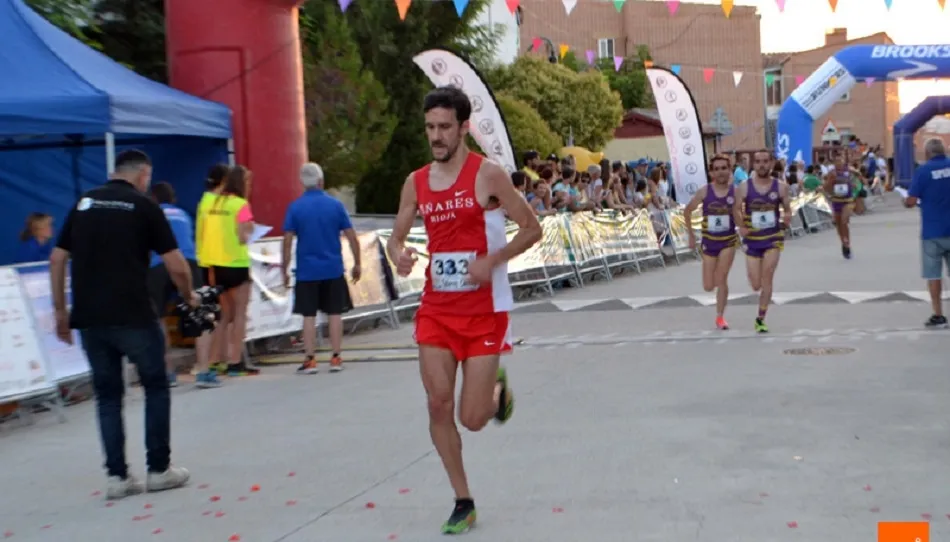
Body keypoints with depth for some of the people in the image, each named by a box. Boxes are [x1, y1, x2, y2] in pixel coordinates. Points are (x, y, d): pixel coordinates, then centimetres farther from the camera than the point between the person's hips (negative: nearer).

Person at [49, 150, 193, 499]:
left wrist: (60, 310, 16)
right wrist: (189, 296, 13)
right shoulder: (144, 206, -2)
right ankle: (159, 469, 13)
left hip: (89, 319, 5)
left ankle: (117, 476, 11)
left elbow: (57, 259, 10)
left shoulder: (83, 203, 12)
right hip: (133, 316, -4)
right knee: (156, 388, 11)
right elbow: (176, 266, -5)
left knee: (107, 395, 13)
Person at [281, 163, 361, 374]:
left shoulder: (295, 207, -4)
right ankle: (336, 358, 10)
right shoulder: (335, 205, -1)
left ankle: (310, 360, 6)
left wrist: (284, 270, 2)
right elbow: (352, 238, -1)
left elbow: (287, 241, -6)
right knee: (334, 313, 8)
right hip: (333, 270, 1)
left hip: (306, 271, -1)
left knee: (309, 316, 5)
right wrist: (357, 264, 10)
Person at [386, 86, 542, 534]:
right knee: (439, 406, 0)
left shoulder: (488, 174, -10)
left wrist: (492, 261, -21)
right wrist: (398, 255, -12)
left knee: (472, 418, -3)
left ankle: (498, 389, 34)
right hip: (436, 309, 4)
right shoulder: (416, 183, 4)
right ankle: (463, 502, 17)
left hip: (484, 311, -4)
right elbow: (396, 236, 12)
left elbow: (532, 229, -7)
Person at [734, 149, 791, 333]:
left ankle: (761, 319, 1)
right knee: (756, 285, 2)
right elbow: (737, 209, -2)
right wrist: (741, 226, -20)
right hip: (752, 239, 1)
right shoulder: (744, 187, -4)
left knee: (766, 279, -10)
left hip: (773, 237, -1)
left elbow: (787, 209, 5)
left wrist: (787, 219, -18)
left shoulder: (781, 186, -3)